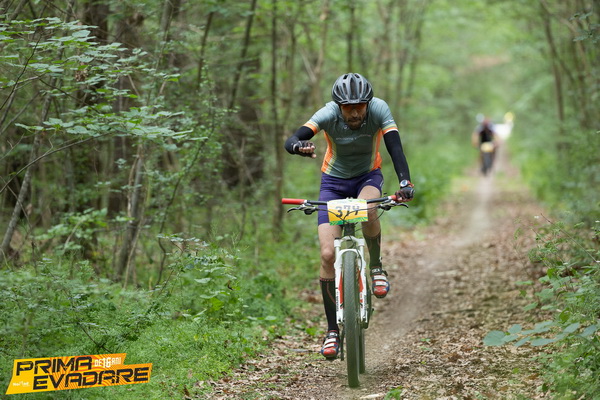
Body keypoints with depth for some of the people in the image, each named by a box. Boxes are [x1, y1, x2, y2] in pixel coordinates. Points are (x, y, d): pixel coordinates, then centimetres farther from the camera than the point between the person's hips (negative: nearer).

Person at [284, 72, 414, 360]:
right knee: (328, 254, -12)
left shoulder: (379, 110, -24)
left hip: (368, 176, 0)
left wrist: (405, 182, -49)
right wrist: (299, 146, -61)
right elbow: (290, 141, -37)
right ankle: (332, 330, -1)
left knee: (368, 209, -38)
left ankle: (376, 266, -10)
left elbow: (395, 147, -32)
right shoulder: (328, 115, -26)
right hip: (334, 180, 0)